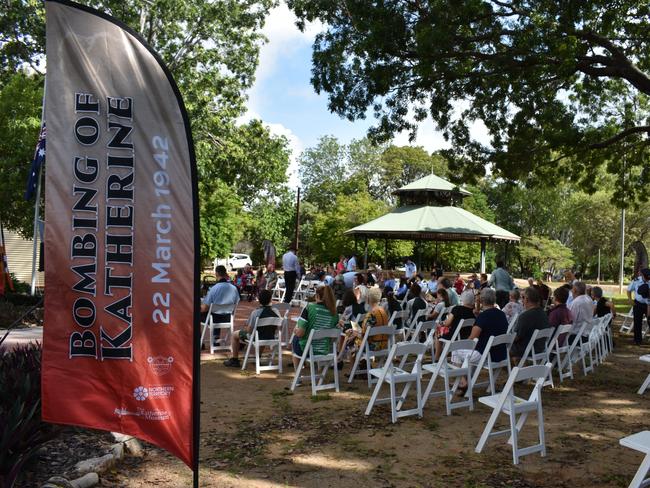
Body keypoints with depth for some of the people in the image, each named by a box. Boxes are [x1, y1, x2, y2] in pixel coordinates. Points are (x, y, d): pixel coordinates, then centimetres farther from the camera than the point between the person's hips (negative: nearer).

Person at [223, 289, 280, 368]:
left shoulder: (255, 312, -22)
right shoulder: (276, 312, -11)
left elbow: (249, 330, -17)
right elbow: (276, 327, 1)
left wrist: (246, 328, 5)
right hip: (271, 338, 4)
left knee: (234, 336, 17)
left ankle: (234, 360, 22)